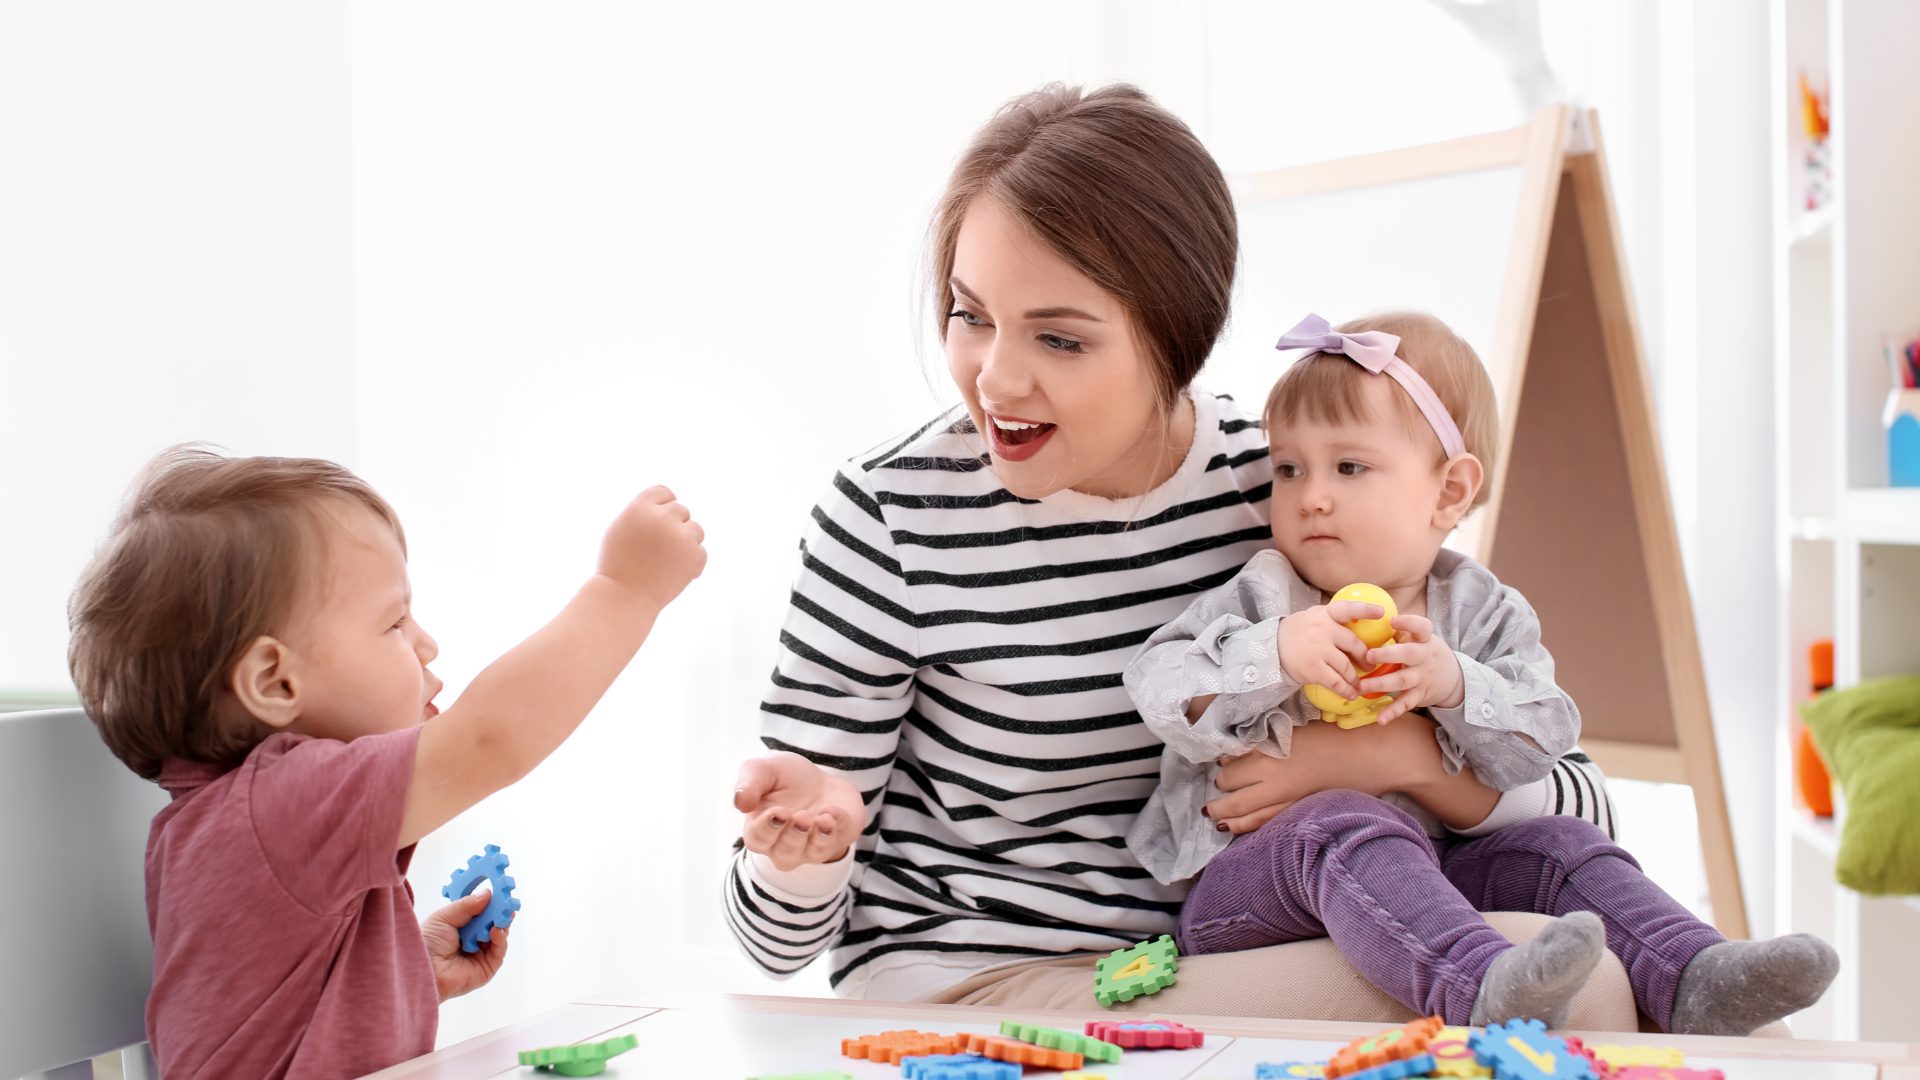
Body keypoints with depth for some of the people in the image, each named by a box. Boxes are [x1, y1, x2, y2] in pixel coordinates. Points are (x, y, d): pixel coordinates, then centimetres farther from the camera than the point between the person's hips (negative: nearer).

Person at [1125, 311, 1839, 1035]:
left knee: (1554, 842, -14)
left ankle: (1692, 983, -22)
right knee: (1345, 826, -35)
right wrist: (1276, 655, -25)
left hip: (1433, 868, 4)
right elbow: (1159, 690, -10)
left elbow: (1540, 742, -1)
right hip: (1253, 876, -4)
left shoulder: (1483, 613, 9)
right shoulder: (1260, 598, 2)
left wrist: (1456, 685, -20)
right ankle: (1483, 988, -57)